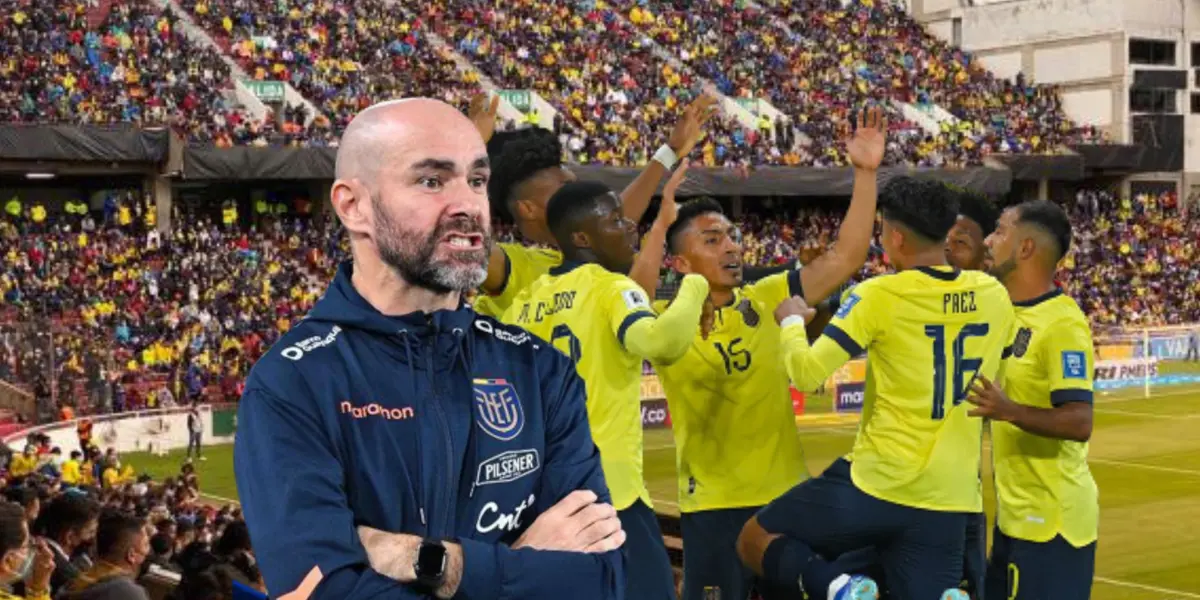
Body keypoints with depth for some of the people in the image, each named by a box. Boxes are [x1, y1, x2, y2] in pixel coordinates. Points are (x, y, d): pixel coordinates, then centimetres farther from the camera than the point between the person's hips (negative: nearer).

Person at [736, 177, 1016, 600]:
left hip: (876, 484, -4)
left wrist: (792, 320, 9)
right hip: (949, 501, 4)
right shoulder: (994, 297, 5)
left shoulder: (881, 296, -11)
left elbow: (807, 373, -12)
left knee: (755, 539, 13)